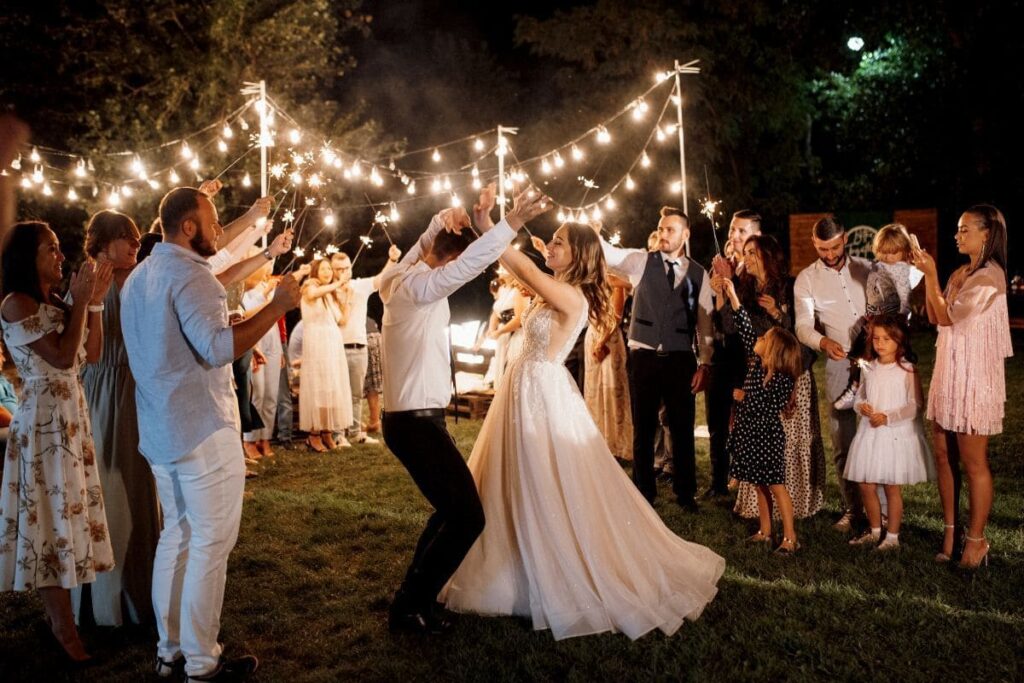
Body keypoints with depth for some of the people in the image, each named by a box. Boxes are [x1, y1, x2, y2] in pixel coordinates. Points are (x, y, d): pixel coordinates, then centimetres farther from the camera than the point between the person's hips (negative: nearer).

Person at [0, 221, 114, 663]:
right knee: (51, 516, -2)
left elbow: (92, 355, 10)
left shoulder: (55, 302, 13)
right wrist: (80, 301, -15)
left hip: (71, 415, 8)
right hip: (44, 420, -8)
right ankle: (64, 628, 6)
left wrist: (95, 302, 3)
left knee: (66, 511, 11)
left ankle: (57, 614, 22)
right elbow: (62, 357, -20)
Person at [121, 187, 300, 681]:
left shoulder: (137, 276, 16)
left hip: (160, 431, 10)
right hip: (203, 430, -10)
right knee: (210, 544, -2)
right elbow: (217, 346, -27)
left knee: (176, 535, 17)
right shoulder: (189, 273, -15)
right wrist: (277, 307, -23)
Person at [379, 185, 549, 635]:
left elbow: (426, 244, 22)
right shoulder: (417, 286, -18)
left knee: (452, 508, 21)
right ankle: (410, 608, 3)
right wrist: (511, 222, -31)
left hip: (412, 419, 11)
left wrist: (444, 220, 3)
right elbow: (469, 263, -31)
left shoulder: (402, 277, 10)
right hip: (417, 423, -11)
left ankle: (415, 593, 29)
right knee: (467, 516, -8)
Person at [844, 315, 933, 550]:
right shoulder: (870, 368, 8)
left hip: (896, 433, -5)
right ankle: (875, 531, 26)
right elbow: (860, 395, 17)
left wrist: (887, 417, -20)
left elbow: (915, 405, -13)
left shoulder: (907, 370, -10)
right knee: (866, 485, 9)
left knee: (891, 486, 3)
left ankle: (892, 536, 16)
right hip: (870, 432, 6)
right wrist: (861, 405, -5)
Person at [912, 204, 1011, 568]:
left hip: (973, 377, -8)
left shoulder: (989, 276, -14)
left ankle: (976, 539, 11)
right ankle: (950, 529, 20)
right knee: (944, 456, 10)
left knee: (973, 462, 0)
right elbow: (934, 316, 9)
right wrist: (927, 274, 2)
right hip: (948, 373, 8)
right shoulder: (961, 274, 13)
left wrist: (931, 274, -15)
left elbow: (948, 316, -16)